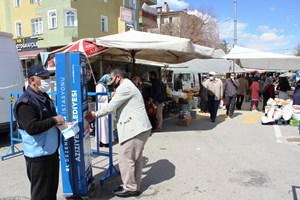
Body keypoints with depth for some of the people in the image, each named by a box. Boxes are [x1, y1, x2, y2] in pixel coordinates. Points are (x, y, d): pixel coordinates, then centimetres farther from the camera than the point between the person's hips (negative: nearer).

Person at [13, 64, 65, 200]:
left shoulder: (44, 97, 10)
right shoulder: (26, 102, -19)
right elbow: (32, 128, -30)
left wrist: (59, 122, 3)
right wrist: (54, 120, -20)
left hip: (52, 152, 9)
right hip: (38, 156, -9)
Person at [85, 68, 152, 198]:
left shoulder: (125, 87, -12)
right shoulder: (128, 87, 23)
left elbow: (111, 107, -13)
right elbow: (117, 107, 27)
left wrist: (95, 114, 0)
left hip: (134, 129, -11)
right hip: (139, 128, 11)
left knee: (126, 159, -1)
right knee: (136, 158, 16)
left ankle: (130, 188, 11)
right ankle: (135, 186, 26)